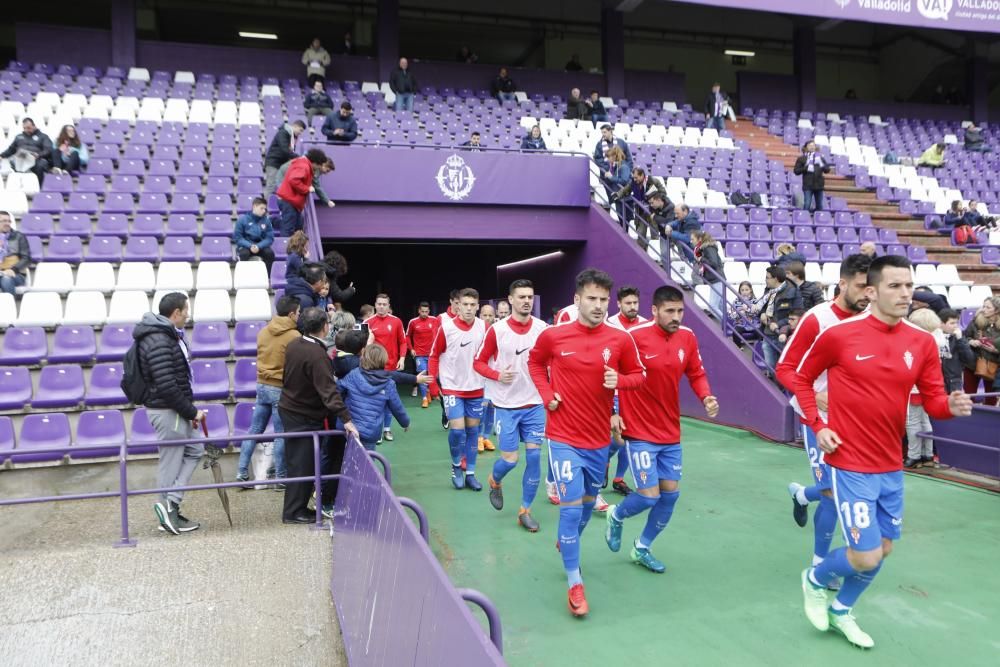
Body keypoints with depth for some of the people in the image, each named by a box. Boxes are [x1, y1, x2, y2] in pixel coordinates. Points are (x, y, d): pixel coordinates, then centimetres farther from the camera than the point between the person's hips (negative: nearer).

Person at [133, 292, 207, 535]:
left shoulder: (167, 335, 11)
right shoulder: (158, 342, -21)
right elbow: (167, 387, -26)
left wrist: (189, 412, 12)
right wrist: (192, 412, -16)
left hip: (175, 410, 10)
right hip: (167, 411, -10)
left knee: (195, 450, 16)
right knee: (171, 462, 1)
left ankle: (169, 505, 17)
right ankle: (168, 507, 12)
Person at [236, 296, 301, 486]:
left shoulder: (263, 331, 4)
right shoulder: (294, 336, -15)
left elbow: (262, 357, 12)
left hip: (262, 385, 6)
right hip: (281, 389, -6)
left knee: (254, 430, 13)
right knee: (281, 436, 2)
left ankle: (242, 472, 17)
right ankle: (281, 479, 10)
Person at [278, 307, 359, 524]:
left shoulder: (294, 344, 0)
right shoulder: (317, 354, -27)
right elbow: (328, 390, -33)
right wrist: (346, 419, -35)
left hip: (288, 408, 9)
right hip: (305, 417, -9)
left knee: (296, 461, 18)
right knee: (303, 465, 1)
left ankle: (295, 506, 30)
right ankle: (293, 512, 10)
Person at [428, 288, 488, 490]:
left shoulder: (483, 327, -4)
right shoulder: (446, 327, -11)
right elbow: (434, 356, -3)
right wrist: (433, 384, -5)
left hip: (476, 388, 3)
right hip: (452, 387, -3)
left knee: (472, 430, 9)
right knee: (457, 428, -10)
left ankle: (470, 473, 21)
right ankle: (456, 466, 17)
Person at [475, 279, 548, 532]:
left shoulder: (543, 328, -3)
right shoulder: (497, 330, -8)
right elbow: (478, 362, 1)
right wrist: (497, 375, -17)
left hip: (535, 404, 2)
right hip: (507, 405, -2)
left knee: (534, 456, 0)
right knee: (510, 459, 0)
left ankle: (525, 511, 16)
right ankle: (494, 481, 36)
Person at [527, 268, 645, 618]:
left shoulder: (621, 339, -7)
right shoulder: (552, 336, -10)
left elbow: (638, 374, 5)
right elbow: (535, 362, 10)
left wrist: (620, 381, -17)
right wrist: (547, 395, -4)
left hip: (599, 439, 3)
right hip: (564, 438, -3)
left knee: (588, 501, 20)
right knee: (571, 507, -7)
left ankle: (567, 543, 51)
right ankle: (574, 584, 7)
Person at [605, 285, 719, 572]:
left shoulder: (688, 337, -1)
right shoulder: (633, 336, -19)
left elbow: (696, 374, 10)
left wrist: (706, 397, -8)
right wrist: (612, 412, -16)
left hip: (671, 432, 6)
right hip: (639, 432, -6)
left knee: (671, 492, 9)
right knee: (649, 495, -8)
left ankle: (641, 548, 30)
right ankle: (616, 516, 28)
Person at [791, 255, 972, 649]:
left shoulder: (923, 343, 0)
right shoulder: (838, 335, -12)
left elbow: (934, 401, 2)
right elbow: (802, 378, 1)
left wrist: (952, 406, -21)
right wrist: (817, 425, -8)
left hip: (891, 466, 6)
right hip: (851, 465, -6)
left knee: (883, 549, 17)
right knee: (866, 556, -6)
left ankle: (841, 612, 41)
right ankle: (814, 581, 27)